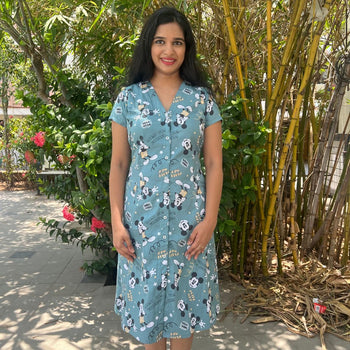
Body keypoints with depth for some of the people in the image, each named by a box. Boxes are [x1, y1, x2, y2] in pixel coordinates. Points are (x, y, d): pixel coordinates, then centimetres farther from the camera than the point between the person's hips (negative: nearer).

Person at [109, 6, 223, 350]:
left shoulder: (202, 98, 2)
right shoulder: (128, 97, 2)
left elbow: (213, 164, 0)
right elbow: (118, 164, 2)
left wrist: (209, 220, -8)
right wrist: (117, 222, -4)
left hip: (190, 218, 0)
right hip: (142, 216, 1)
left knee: (185, 290, 13)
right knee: (146, 293, 13)